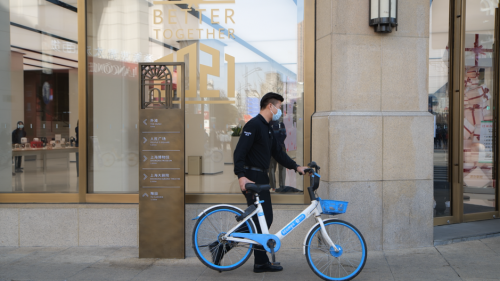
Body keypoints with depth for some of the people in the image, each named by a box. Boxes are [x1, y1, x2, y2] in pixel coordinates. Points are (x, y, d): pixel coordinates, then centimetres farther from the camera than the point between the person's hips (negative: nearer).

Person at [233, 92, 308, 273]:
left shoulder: (268, 128, 19)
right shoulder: (254, 125, -13)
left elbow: (277, 152, 22)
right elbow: (239, 152, -21)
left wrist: (296, 166, 12)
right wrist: (241, 176, -30)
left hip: (261, 178, 10)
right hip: (252, 178, -10)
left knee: (265, 219, 12)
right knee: (261, 220, -8)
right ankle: (261, 262, 0)